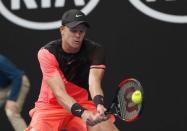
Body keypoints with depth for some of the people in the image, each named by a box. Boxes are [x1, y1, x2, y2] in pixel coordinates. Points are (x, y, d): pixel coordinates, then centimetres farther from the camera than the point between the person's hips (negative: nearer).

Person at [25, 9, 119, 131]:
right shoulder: (47, 52, -18)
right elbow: (59, 92, -29)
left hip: (84, 105, 2)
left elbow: (94, 83, -27)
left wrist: (99, 105, -50)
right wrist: (83, 114, -46)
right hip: (51, 106, -2)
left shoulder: (95, 51, -11)